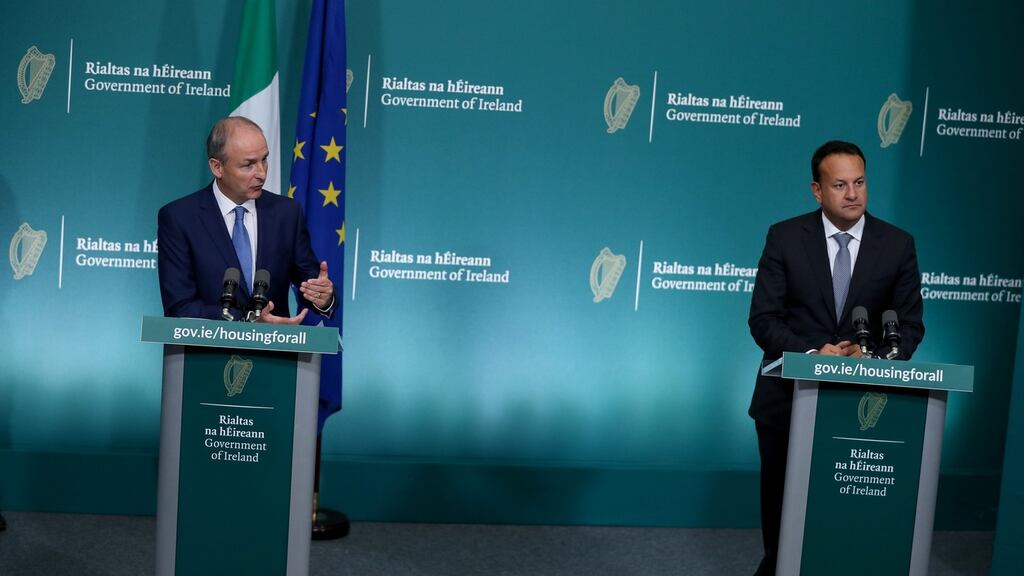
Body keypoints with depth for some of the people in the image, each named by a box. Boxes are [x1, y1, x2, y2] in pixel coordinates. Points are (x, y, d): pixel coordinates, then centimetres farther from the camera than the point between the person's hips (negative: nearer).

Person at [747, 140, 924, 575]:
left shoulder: (898, 244, 0)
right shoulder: (785, 237, -4)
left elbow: (910, 325, 1)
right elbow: (763, 319, -7)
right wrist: (812, 353, -23)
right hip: (789, 393, 0)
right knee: (781, 503, 13)